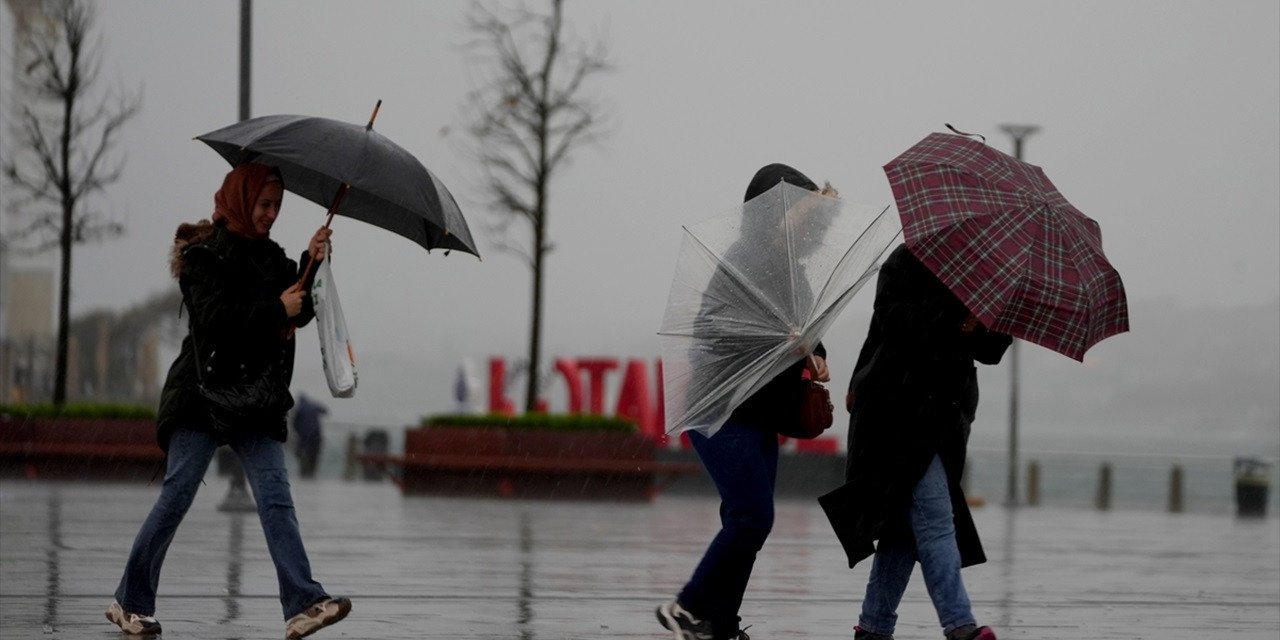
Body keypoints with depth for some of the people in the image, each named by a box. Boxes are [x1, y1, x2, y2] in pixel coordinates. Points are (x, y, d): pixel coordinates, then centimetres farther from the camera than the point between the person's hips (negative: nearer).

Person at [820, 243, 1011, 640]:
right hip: (900, 411, -7)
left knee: (907, 525, 7)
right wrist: (950, 315, -21)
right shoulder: (908, 262, 0)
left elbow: (990, 352, 9)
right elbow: (893, 318, -15)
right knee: (934, 517, -15)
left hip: (943, 417, 7)